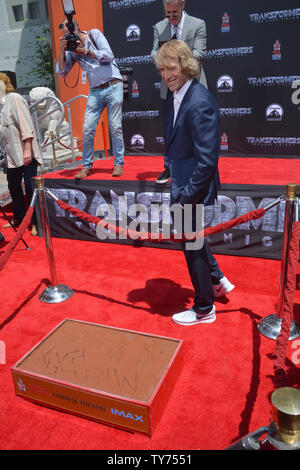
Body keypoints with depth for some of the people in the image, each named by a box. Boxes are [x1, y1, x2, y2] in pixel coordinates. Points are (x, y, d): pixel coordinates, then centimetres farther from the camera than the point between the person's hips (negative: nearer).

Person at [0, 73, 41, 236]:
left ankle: (35, 222, 1)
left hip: (24, 153, -8)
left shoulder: (14, 98, -6)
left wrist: (27, 149, -21)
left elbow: (25, 123, -14)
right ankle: (19, 218, 28)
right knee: (13, 187, 14)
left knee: (30, 187, -7)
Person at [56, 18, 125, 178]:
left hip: (113, 86, -3)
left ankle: (119, 164, 5)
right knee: (88, 129, -5)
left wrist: (86, 52, -14)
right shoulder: (71, 49, 10)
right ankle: (86, 166, 6)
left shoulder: (94, 34, 2)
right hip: (95, 91, 3)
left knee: (115, 127, -6)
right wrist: (62, 50, -7)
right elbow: (62, 72, 3)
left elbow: (109, 56, -9)